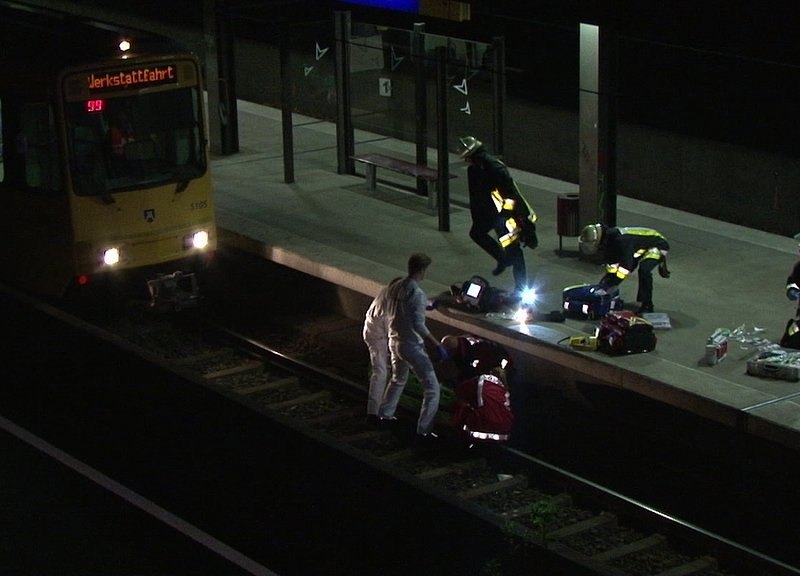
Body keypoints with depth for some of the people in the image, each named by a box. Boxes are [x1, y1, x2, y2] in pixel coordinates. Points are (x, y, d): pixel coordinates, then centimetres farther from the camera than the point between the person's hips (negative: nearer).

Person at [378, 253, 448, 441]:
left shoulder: (394, 287, 3)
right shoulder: (416, 293, -23)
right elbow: (418, 325, -27)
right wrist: (437, 345, -25)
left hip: (395, 342, 9)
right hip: (412, 346, -9)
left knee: (398, 379, 32)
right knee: (432, 388, -2)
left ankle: (384, 414, 43)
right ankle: (424, 430, -5)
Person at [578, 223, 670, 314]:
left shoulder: (621, 241, -37)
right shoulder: (608, 240, -8)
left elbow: (625, 266, -38)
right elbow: (612, 265, 0)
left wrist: (607, 284, -36)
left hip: (658, 245, -9)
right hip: (641, 247, 9)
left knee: (644, 269, -32)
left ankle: (646, 305, -21)